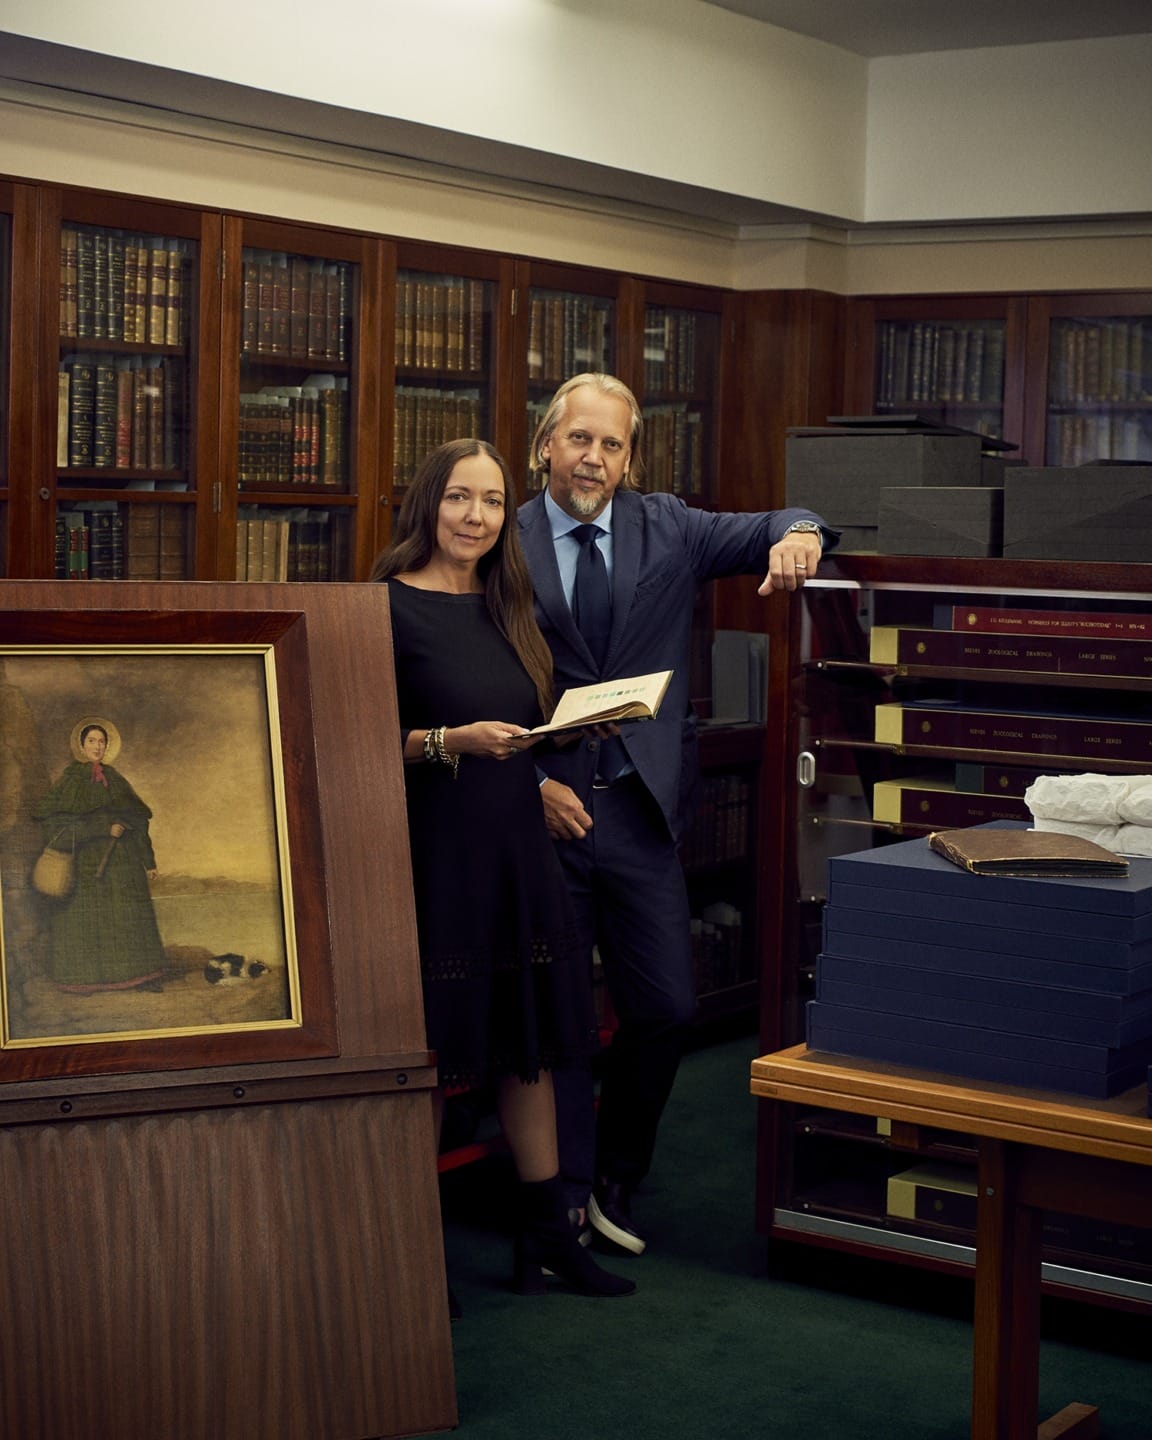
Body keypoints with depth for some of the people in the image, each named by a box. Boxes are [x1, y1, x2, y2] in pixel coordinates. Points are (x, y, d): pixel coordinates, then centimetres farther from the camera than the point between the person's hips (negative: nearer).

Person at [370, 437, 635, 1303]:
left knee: (531, 1042, 11)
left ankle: (547, 1239, 20)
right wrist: (452, 743, -23)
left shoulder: (506, 607, 13)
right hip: (433, 852, -7)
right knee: (434, 1052, 0)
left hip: (515, 850, 7)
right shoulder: (391, 607, -8)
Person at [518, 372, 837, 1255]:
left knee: (668, 1010, 5)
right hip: (544, 808, -2)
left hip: (641, 808, 3)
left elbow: (774, 531, 2)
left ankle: (614, 1183, 26)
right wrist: (532, 784, -12)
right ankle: (567, 1203, 20)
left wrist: (799, 535, -22)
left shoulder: (667, 529, 7)